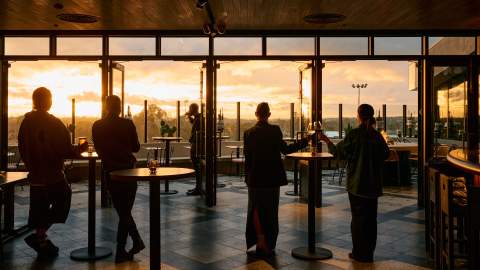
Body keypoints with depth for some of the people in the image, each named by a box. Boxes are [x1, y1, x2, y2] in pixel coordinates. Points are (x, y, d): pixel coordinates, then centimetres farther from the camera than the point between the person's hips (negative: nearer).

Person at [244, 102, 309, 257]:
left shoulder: (249, 133, -6)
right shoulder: (275, 130, -10)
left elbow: (247, 157, -3)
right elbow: (284, 149, -2)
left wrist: (247, 176, 7)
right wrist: (304, 142, 8)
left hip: (255, 179, 0)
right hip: (272, 178, 0)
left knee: (256, 210, 15)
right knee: (271, 212, 11)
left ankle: (260, 241, 9)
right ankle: (269, 246, 18)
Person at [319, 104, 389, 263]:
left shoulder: (353, 135, -14)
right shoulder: (377, 135, -2)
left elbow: (339, 153, -6)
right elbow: (385, 155, 8)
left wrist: (327, 141, 7)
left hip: (357, 183, -4)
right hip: (373, 184, 4)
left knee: (358, 217, 6)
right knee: (371, 217, 12)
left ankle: (360, 253, 11)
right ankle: (369, 252, 21)